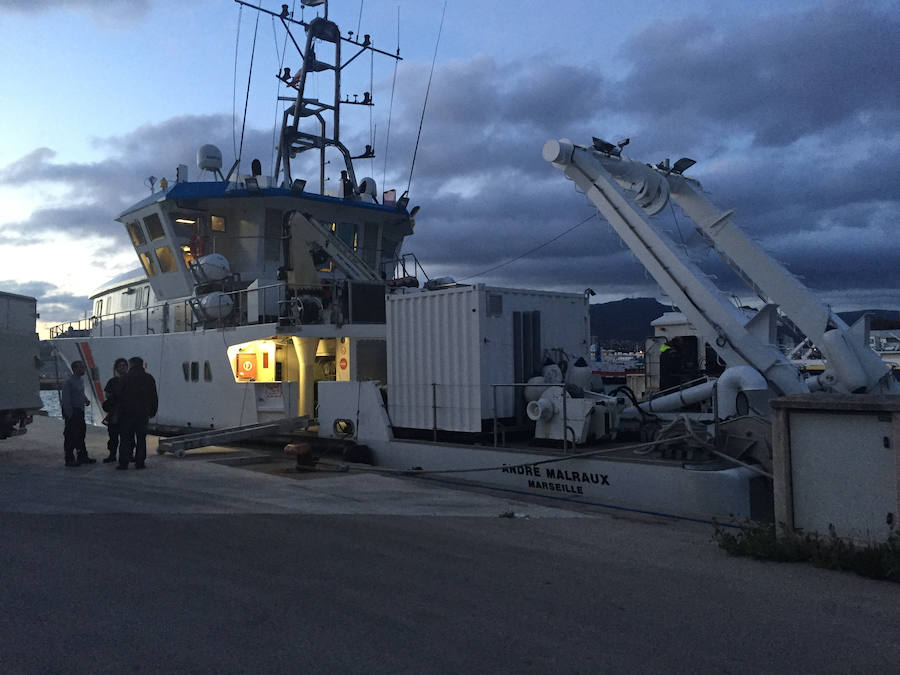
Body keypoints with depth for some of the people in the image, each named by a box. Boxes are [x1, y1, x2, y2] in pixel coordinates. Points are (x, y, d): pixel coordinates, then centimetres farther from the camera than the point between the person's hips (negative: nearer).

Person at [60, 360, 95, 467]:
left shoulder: (79, 381, 13)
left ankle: (82, 457, 25)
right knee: (70, 436, -3)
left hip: (79, 411, 9)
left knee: (81, 434, 15)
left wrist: (86, 400, 6)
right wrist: (69, 414, -20)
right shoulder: (68, 382, -15)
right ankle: (69, 460, 4)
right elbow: (65, 399, -17)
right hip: (72, 412, -9)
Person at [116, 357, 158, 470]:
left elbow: (120, 397, -5)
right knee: (141, 438, 7)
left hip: (127, 412, -2)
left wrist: (118, 412, 2)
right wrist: (152, 412, 16)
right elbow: (154, 398, 9)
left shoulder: (126, 378, -4)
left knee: (125, 439, 3)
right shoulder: (149, 378, 7)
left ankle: (123, 462, 1)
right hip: (143, 413, 3)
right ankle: (140, 462, 5)